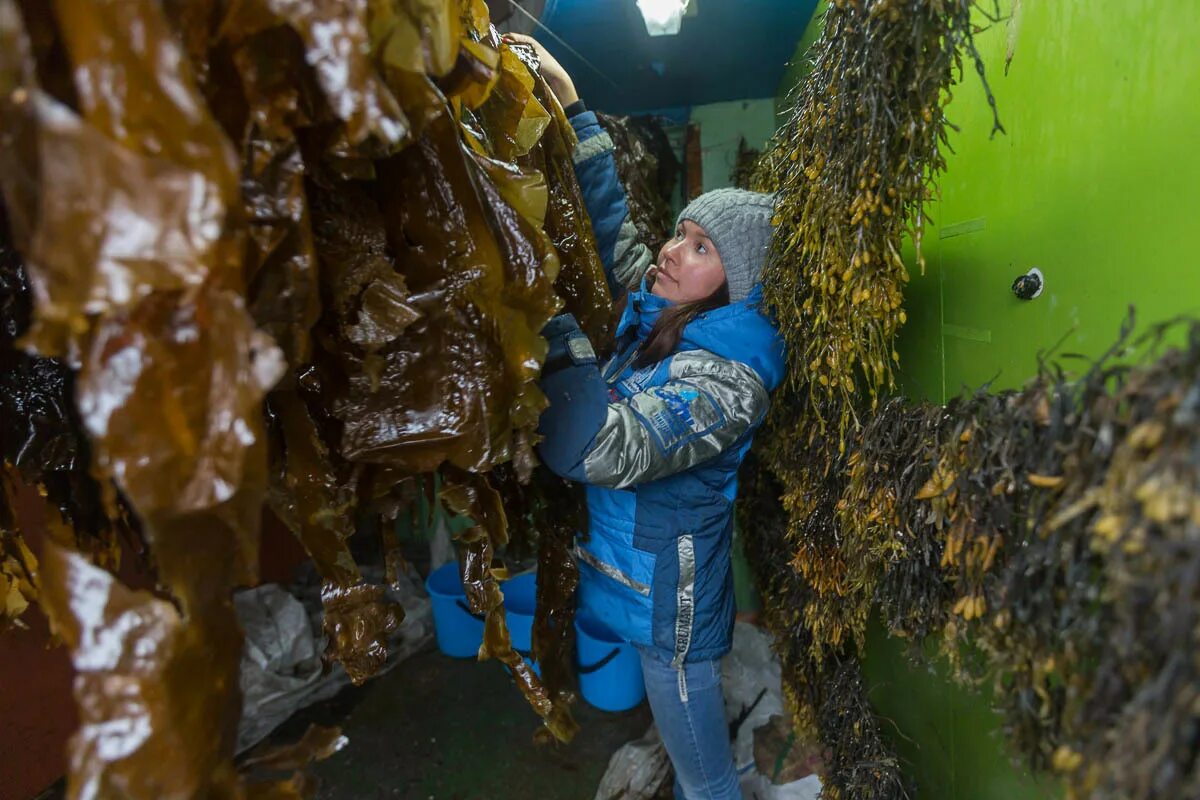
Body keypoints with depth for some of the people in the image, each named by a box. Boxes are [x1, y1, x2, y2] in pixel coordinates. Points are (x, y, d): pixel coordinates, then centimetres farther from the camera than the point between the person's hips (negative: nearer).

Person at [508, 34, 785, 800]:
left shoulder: (727, 376, -25)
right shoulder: (657, 311, -1)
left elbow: (599, 450, -37)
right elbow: (612, 221, 8)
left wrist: (552, 309, -32)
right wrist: (569, 98, 6)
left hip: (673, 599, -8)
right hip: (637, 572, 8)